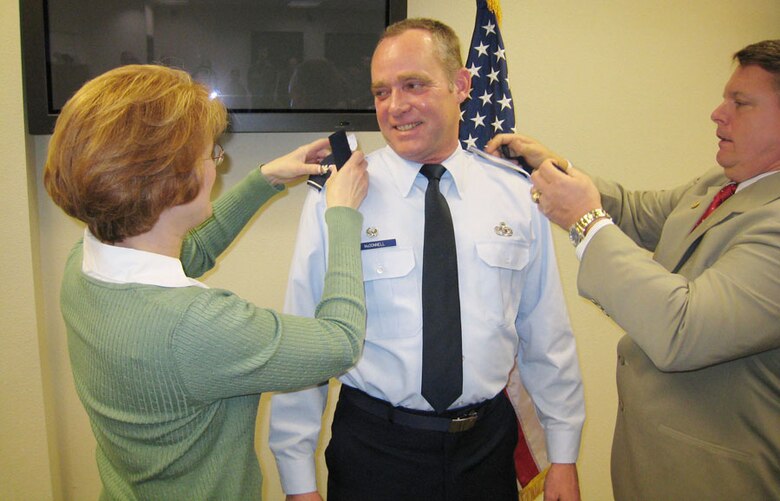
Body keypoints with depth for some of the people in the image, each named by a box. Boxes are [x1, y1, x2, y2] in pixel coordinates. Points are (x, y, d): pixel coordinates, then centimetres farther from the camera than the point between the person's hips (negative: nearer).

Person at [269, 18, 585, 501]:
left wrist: (564, 457, 6)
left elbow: (547, 337, 3)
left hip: (489, 442, 3)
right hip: (373, 447, -2)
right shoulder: (334, 199, -11)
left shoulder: (519, 194, -3)